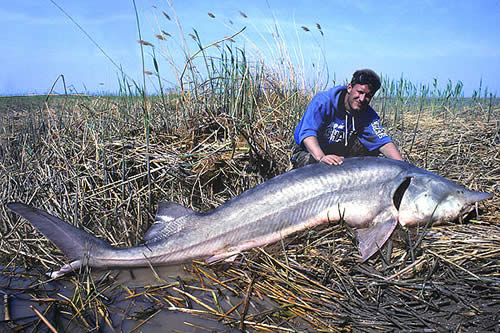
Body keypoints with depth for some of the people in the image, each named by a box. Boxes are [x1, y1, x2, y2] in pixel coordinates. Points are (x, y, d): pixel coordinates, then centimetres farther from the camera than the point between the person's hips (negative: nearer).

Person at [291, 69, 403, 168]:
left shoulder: (368, 114, -10)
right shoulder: (323, 101, -26)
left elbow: (383, 141, -20)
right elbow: (307, 133, -37)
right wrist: (321, 157, -55)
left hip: (340, 151, 5)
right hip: (309, 152, -4)